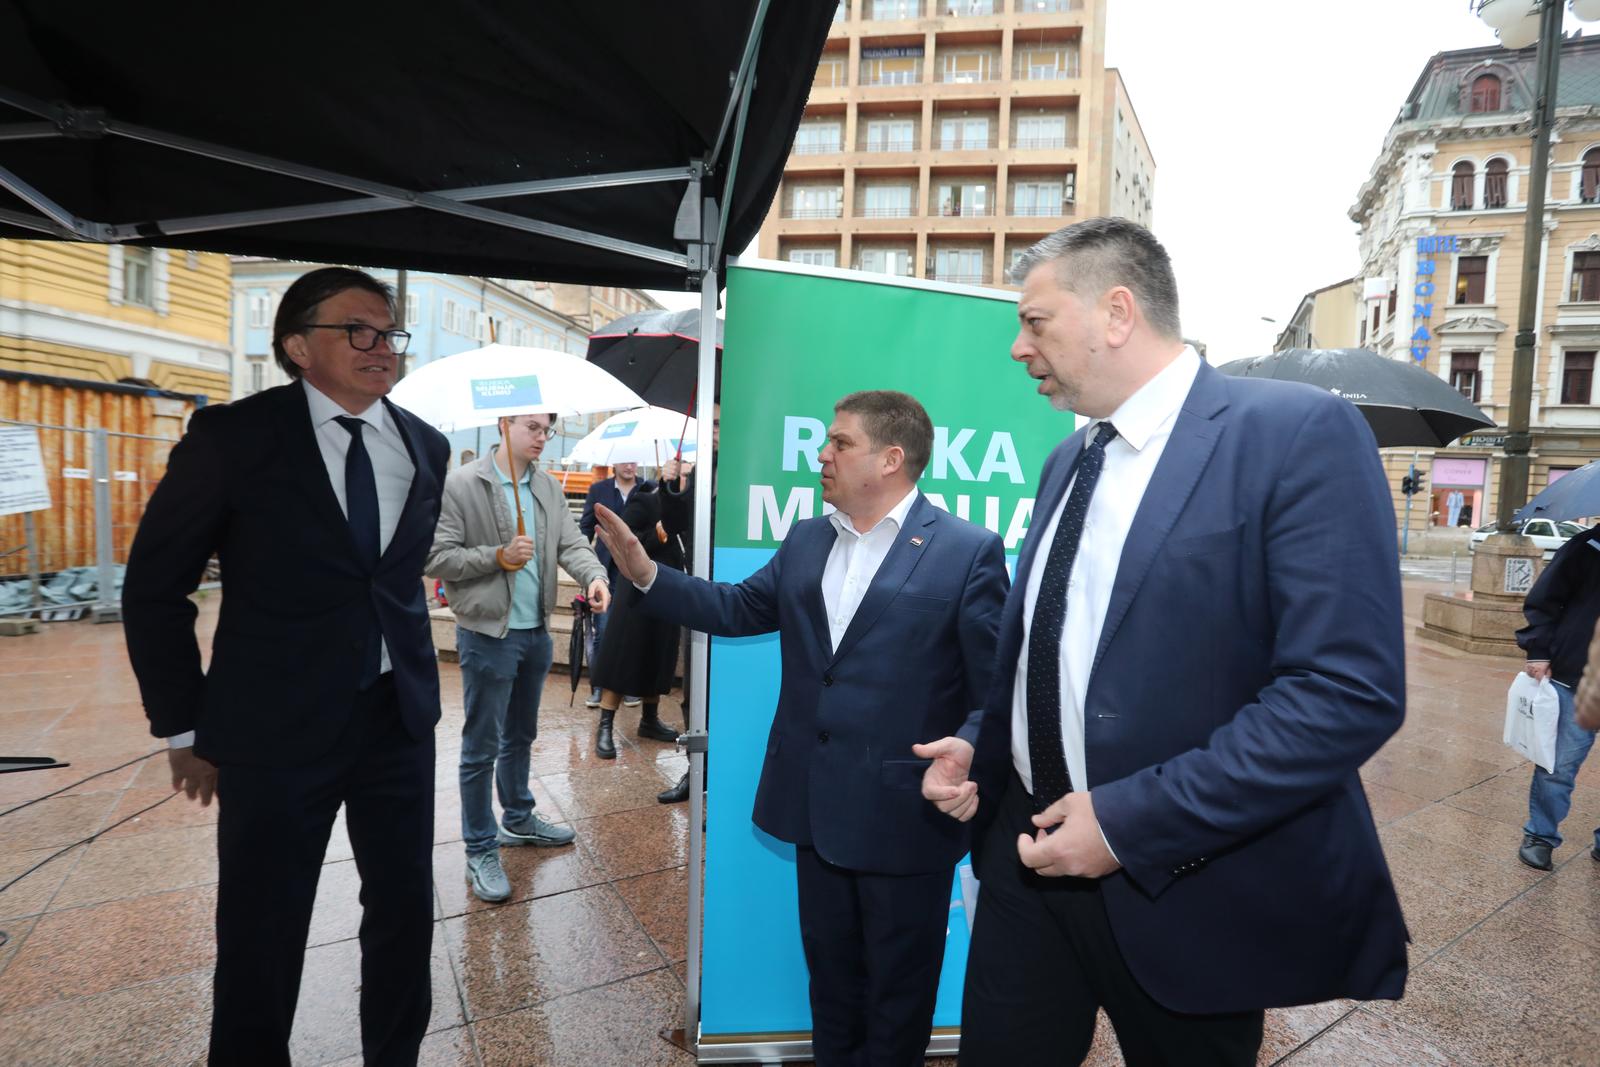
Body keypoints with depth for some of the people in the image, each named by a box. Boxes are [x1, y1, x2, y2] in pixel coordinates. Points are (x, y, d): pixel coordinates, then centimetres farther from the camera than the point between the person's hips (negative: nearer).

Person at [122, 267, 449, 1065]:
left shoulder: (427, 446, 3)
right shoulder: (232, 436, -8)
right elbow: (155, 587, -3)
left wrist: (412, 674, 11)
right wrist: (185, 728, -3)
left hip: (399, 718, 4)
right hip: (277, 723, -3)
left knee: (405, 911, 15)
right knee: (261, 933, 10)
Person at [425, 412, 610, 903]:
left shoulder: (549, 488, 6)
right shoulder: (460, 485, -11)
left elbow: (571, 543, -1)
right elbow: (436, 558, -12)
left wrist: (594, 575, -20)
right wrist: (498, 556, -22)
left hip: (536, 632, 6)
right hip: (488, 634, -6)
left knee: (521, 735, 21)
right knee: (482, 747, 3)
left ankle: (518, 819, 39)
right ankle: (480, 850, 16)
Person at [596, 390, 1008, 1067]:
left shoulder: (968, 552, -13)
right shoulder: (804, 542, 7)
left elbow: (996, 689, -13)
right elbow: (737, 608, 10)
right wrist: (646, 573, 1)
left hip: (904, 814, -5)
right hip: (816, 806, 5)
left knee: (899, 984, 17)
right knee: (829, 969, 24)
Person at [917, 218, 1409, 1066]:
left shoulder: (1299, 433, -14)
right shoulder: (1067, 461, 9)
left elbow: (1350, 691, -21)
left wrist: (1131, 822, -22)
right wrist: (978, 748, 0)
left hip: (1184, 886, -6)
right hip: (1032, 846, 6)